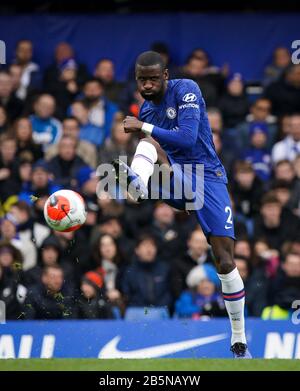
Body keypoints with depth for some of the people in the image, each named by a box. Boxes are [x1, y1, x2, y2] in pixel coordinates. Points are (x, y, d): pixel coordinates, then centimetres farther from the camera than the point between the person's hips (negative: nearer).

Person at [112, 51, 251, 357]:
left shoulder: (185, 90, -8)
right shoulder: (145, 110, 11)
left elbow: (187, 137, -20)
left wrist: (143, 127, -19)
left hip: (206, 176, -4)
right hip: (175, 181, 4)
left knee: (225, 260, -11)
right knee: (148, 141, -25)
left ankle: (239, 340, 0)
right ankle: (136, 185, -59)